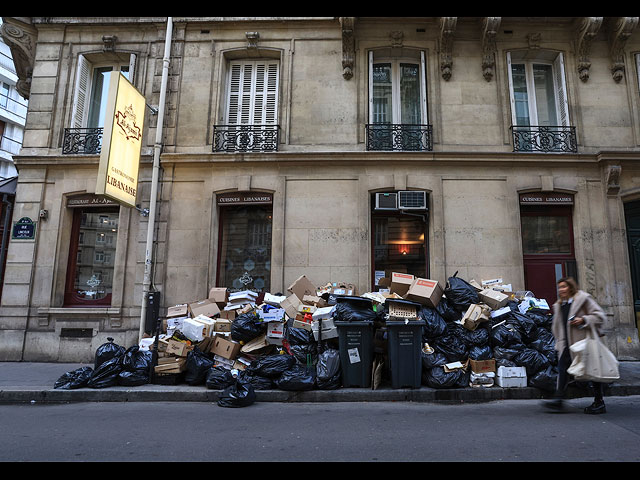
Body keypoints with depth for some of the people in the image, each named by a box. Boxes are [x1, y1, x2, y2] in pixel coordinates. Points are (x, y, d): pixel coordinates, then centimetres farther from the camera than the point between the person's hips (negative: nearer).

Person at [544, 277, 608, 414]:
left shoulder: (583, 298, -1)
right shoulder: (559, 306, 18)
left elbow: (599, 315, -6)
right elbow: (556, 326, 22)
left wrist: (583, 320, -19)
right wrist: (560, 342, 16)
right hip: (567, 344, 6)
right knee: (562, 368, -6)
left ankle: (599, 403, 14)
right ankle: (559, 398, -8)